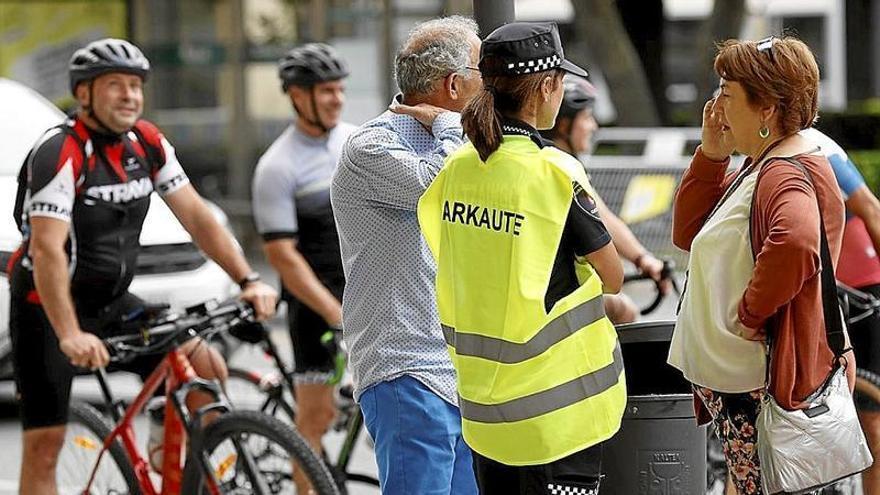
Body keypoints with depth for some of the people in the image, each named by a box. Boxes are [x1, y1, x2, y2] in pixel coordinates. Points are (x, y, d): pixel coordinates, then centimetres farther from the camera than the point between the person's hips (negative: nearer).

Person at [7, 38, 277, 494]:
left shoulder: (147, 143, -1)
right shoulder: (60, 153, -22)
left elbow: (196, 216, 1)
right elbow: (47, 250, -30)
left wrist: (248, 281, -11)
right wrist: (69, 335, -40)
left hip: (111, 302, 7)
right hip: (49, 308, -6)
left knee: (206, 367, -8)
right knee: (44, 444, -8)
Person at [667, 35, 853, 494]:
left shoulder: (788, 176, -20)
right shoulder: (758, 168, 14)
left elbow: (795, 243, -42)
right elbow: (688, 233, 18)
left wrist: (751, 315, -28)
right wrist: (711, 155, 7)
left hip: (765, 387, -11)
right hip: (735, 379, 11)